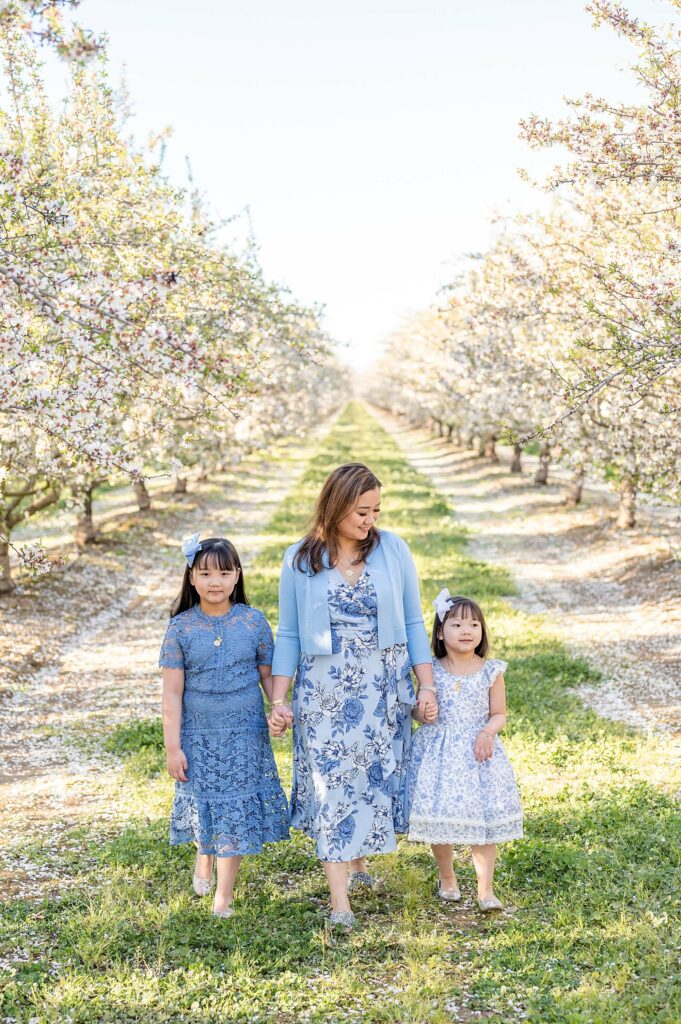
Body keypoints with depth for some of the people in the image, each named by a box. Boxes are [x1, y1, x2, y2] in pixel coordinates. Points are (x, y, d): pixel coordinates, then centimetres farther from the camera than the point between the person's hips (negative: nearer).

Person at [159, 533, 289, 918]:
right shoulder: (181, 628, -6)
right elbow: (172, 692, -5)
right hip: (199, 734, 0)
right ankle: (204, 857, 44)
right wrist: (172, 746, -7)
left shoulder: (254, 621, -4)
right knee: (203, 803, 12)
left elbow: (268, 674, 4)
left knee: (236, 809, 4)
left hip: (244, 733, 0)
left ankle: (224, 893, 18)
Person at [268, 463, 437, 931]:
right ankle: (340, 898, -1)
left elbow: (413, 623, 4)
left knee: (377, 776, 8)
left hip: (384, 687, 2)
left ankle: (358, 859, 32)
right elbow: (289, 635, 4)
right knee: (333, 783, -4)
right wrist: (279, 700, 0)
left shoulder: (393, 550, 0)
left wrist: (427, 685, -1)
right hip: (324, 690, -1)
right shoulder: (300, 560, -1)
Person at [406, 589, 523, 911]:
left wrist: (487, 733, -16)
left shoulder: (490, 671, -2)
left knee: (482, 820, 0)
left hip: (478, 752, 0)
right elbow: (419, 708, 8)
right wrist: (421, 712, -15)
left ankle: (486, 889, 12)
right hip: (438, 752, 1)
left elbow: (499, 714, 3)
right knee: (439, 820, 5)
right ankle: (446, 878, 29)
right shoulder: (432, 670, -2)